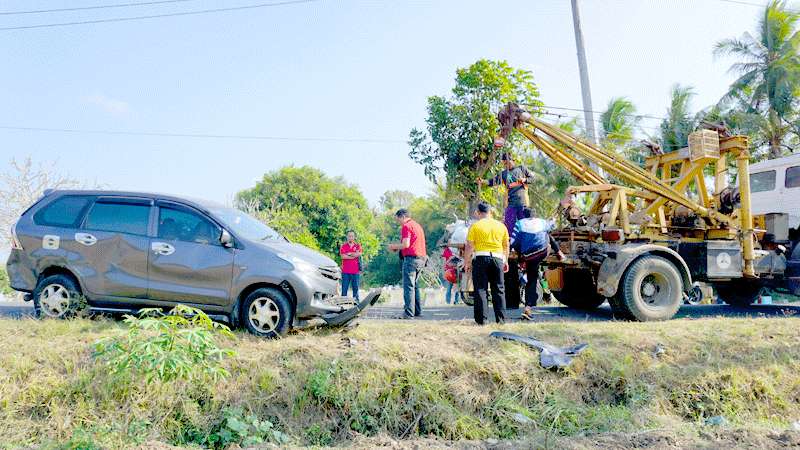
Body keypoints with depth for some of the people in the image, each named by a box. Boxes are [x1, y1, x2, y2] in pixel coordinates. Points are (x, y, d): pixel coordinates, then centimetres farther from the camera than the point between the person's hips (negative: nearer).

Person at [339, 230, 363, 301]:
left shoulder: (358, 246, 9)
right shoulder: (343, 246, 7)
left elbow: (358, 254, -10)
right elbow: (343, 256, -9)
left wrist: (349, 254, -5)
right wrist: (354, 255, -8)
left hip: (355, 271, 1)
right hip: (345, 271, -1)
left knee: (355, 287, 5)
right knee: (344, 288, -1)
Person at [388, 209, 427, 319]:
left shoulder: (406, 226, -7)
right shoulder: (417, 225, 22)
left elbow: (406, 244, -17)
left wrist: (394, 246, -1)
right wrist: (398, 247, 21)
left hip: (411, 258, -9)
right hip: (422, 259, 9)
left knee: (408, 286, -7)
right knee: (414, 285, 16)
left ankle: (409, 313, -9)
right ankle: (418, 311, 17)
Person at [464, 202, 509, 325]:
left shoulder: (475, 226, -2)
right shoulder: (501, 225, 9)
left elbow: (469, 246, -4)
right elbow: (506, 246, 15)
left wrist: (466, 262, 4)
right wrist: (506, 261, 24)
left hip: (480, 258, -3)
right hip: (497, 258, 3)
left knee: (481, 289, 1)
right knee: (499, 289, 10)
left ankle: (481, 319, 0)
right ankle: (501, 319, 11)